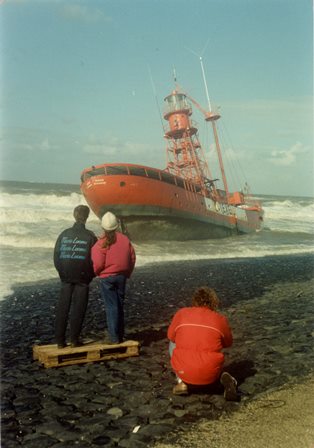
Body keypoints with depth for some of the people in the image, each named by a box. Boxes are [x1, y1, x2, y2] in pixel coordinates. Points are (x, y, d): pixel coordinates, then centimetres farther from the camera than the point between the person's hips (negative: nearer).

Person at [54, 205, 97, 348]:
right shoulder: (90, 236, -7)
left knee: (62, 307, 8)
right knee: (78, 308, 6)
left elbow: (56, 255, 3)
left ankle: (60, 340, 10)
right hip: (82, 278, -3)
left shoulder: (64, 234, 1)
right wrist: (91, 275, 6)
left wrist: (62, 272, 13)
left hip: (66, 277, 3)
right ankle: (74, 339, 8)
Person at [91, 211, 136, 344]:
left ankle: (114, 337, 0)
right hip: (122, 276, 4)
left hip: (107, 277, -4)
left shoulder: (102, 242, -14)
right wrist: (127, 273, 17)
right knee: (120, 305, 15)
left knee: (111, 306, 0)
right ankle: (120, 335, 23)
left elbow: (98, 263, -14)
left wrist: (96, 272, 8)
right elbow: (132, 257, 5)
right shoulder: (125, 239, 0)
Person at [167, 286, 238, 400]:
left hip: (184, 372, 0)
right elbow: (228, 343, 18)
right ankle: (224, 378, 1)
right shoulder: (221, 319, 3)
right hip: (210, 375, 0)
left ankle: (181, 381, 11)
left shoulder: (181, 313, 3)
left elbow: (171, 336, 17)